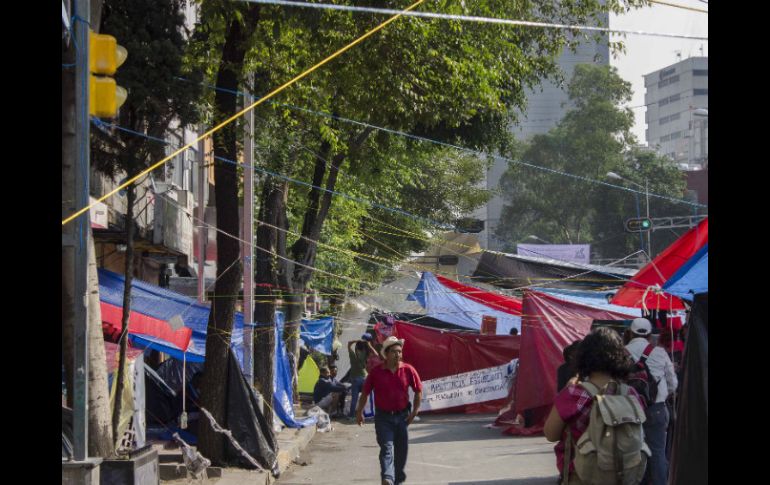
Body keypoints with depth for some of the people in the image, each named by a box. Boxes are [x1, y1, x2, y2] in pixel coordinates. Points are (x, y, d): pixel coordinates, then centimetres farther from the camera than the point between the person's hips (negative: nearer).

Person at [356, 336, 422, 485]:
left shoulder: (408, 370, -4)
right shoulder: (376, 372, -6)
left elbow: (418, 391, 6)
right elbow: (365, 393, 3)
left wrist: (414, 412, 2)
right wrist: (359, 412, 5)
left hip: (402, 416, 3)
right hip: (383, 417, -3)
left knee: (401, 450, 13)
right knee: (387, 448, -16)